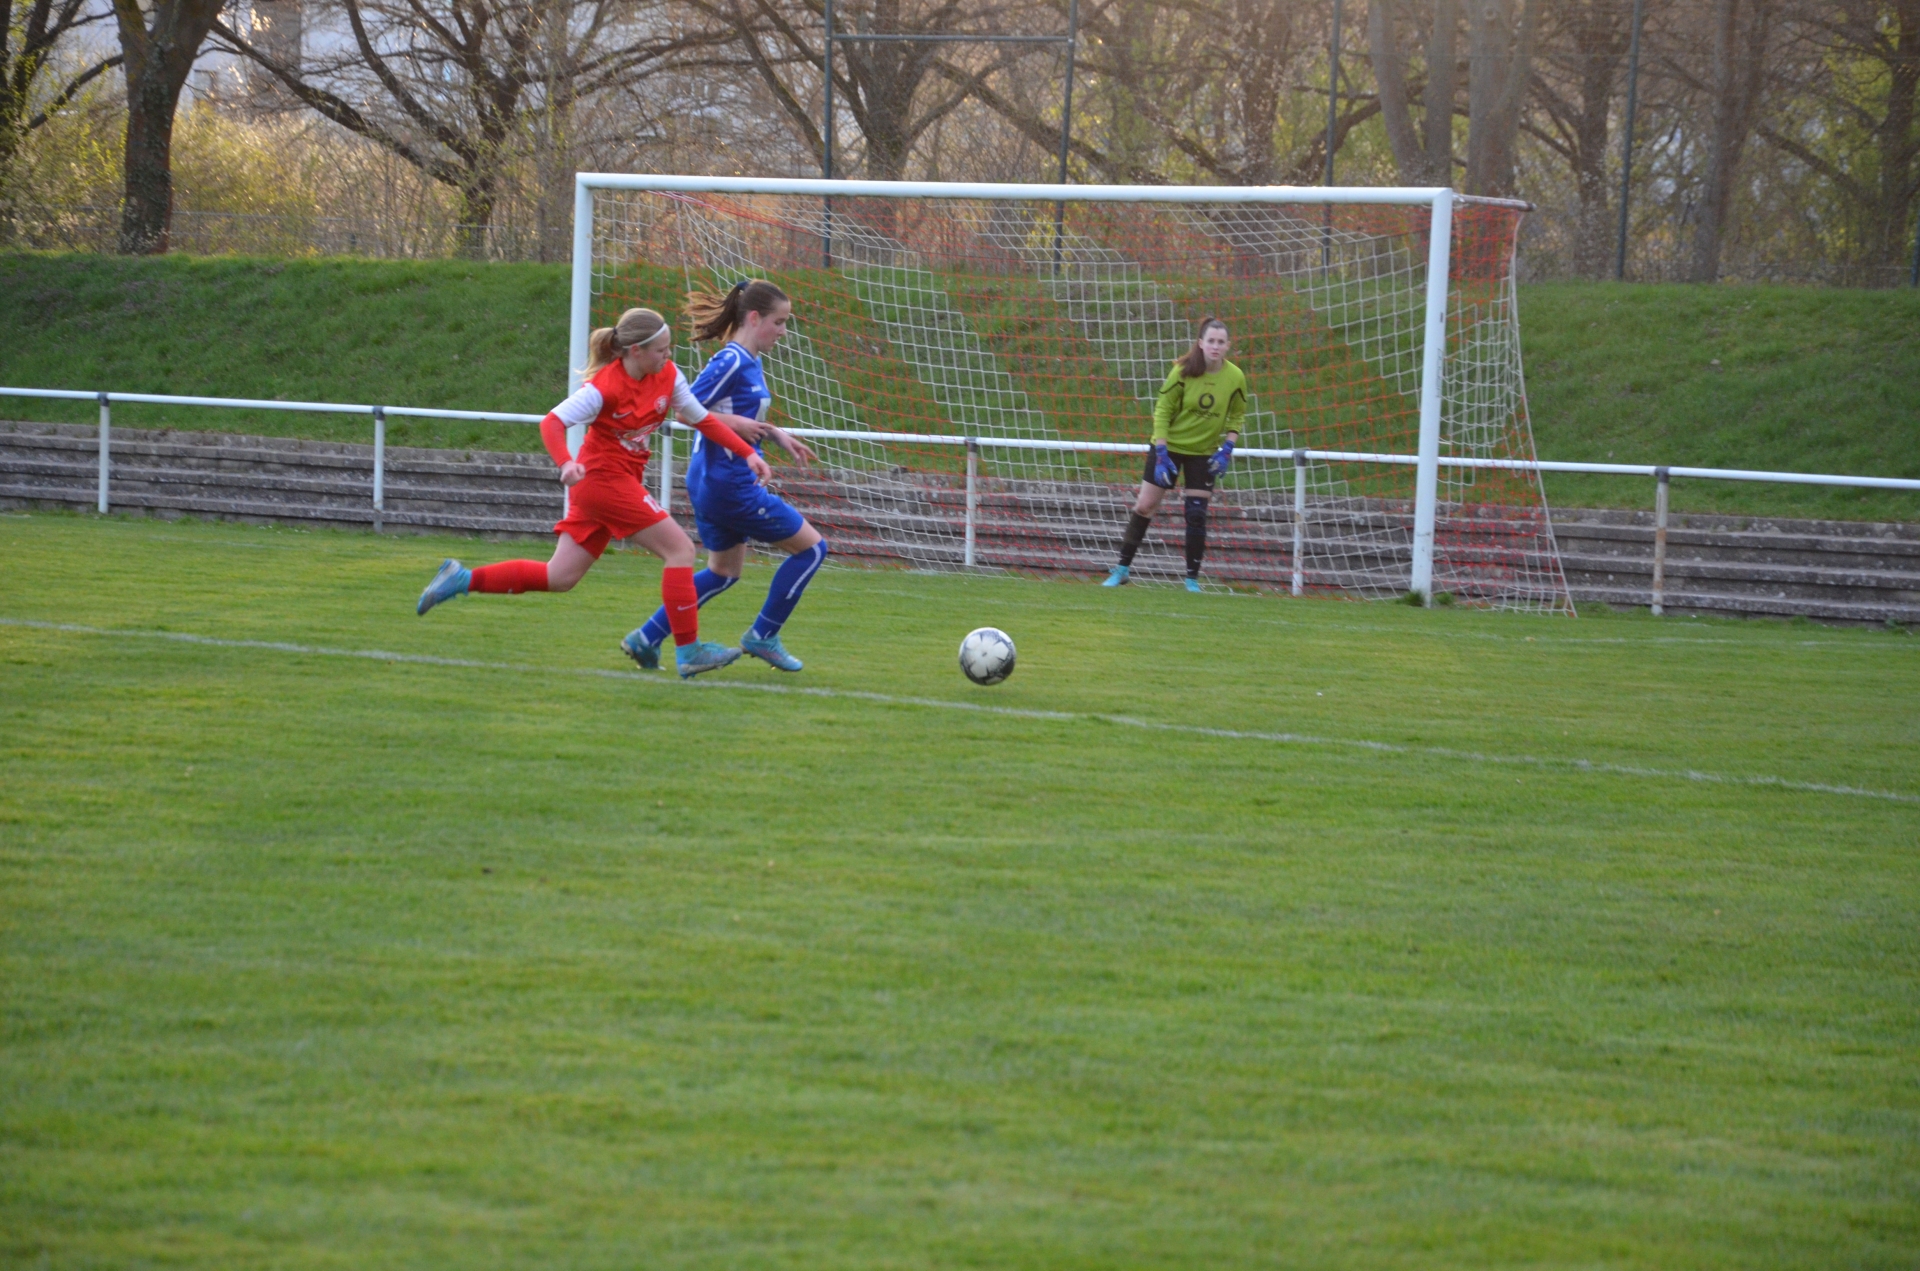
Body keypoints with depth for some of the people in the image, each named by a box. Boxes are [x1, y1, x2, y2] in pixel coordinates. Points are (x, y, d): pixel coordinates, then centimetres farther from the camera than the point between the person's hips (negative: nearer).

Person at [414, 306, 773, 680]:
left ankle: (463, 579, 13)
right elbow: (552, 422, -24)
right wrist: (566, 463, -41)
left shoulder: (667, 376, 1)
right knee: (680, 549, -10)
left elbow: (703, 419, 11)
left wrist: (747, 453, 4)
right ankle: (689, 652, -7)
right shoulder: (605, 387, -20)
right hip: (605, 478, -8)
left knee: (559, 578, 10)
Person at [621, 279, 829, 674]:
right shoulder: (731, 361, -18)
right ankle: (763, 637, 9)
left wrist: (776, 434, 12)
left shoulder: (749, 363, 11)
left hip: (712, 484, 10)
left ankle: (647, 638, 21)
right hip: (729, 483, -10)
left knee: (724, 573, 22)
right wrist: (736, 424, -20)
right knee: (811, 547, 0)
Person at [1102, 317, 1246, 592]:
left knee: (1196, 515, -5)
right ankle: (1122, 569, 12)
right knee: (1144, 507, 0)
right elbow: (1162, 410, -11)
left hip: (1204, 453, 1)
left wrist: (1227, 450, -10)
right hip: (1169, 446, -1)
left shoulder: (1235, 378, -12)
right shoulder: (1183, 371, -18)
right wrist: (1161, 453, -17)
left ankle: (1192, 579, 6)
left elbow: (1237, 415, 3)